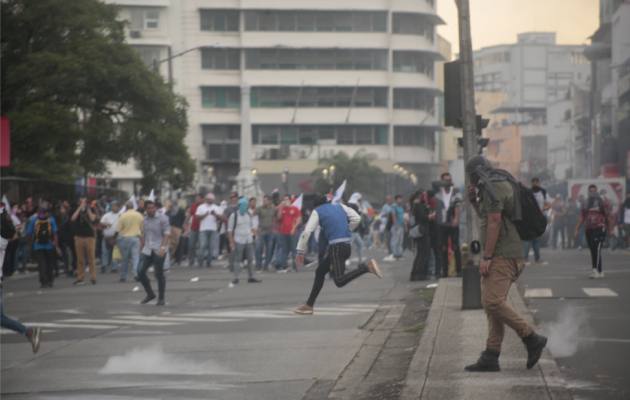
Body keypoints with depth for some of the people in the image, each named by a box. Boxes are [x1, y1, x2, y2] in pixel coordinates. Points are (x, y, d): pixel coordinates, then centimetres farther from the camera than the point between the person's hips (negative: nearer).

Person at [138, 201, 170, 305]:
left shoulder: (162, 218, -5)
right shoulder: (145, 220, 13)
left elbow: (167, 234, -11)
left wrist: (163, 247, -22)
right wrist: (143, 249, 16)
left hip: (159, 250, -6)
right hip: (148, 250, 6)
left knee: (159, 274, -3)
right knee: (141, 272, -2)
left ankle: (161, 298, 9)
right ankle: (150, 294, 15)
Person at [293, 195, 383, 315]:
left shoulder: (317, 212, 7)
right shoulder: (340, 207, 21)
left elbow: (306, 232, -1)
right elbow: (356, 218, 11)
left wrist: (300, 252, 3)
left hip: (336, 246, -8)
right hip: (346, 245, 8)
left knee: (339, 281, -18)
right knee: (320, 272, 19)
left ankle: (367, 267, -27)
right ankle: (309, 305, 21)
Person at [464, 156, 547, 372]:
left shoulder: (493, 188, -12)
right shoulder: (501, 185, 21)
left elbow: (494, 222, -19)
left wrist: (486, 257, -19)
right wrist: (474, 202, 17)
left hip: (503, 256, -11)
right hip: (500, 257, 11)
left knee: (492, 302, -17)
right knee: (493, 305, 6)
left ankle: (532, 339, -11)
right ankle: (490, 357, 3)